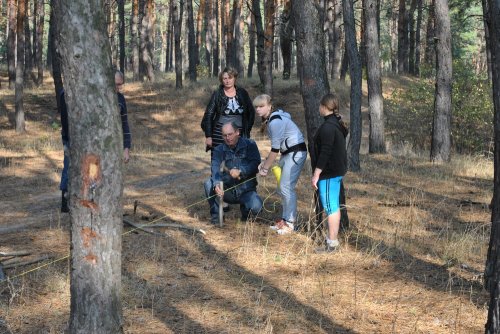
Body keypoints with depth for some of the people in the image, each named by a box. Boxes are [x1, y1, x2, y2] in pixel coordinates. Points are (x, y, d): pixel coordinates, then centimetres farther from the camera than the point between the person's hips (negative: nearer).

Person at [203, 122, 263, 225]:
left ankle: (245, 209, 8)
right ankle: (216, 214, -7)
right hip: (227, 191, 2)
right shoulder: (219, 150, 1)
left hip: (246, 190, -1)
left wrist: (240, 171, -31)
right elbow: (215, 169, -17)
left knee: (256, 207, -30)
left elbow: (256, 164, -14)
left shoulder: (249, 145, -1)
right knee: (209, 184, -25)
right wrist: (216, 184, -37)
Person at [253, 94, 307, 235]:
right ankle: (285, 219, 20)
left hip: (296, 152, -10)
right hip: (287, 152, 10)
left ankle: (290, 223, -5)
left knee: (286, 187, -11)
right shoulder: (270, 119, 8)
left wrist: (265, 168, -14)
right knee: (282, 187, 12)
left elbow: (275, 148, -20)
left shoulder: (275, 122, -22)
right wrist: (265, 163, 7)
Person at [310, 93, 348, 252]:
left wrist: (316, 174, -18)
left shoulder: (328, 127, -19)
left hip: (329, 173, -10)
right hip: (338, 171, 10)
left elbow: (325, 153, -23)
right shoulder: (338, 124, 12)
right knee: (334, 207, 15)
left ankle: (332, 243, -2)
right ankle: (333, 239, 23)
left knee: (330, 207, -6)